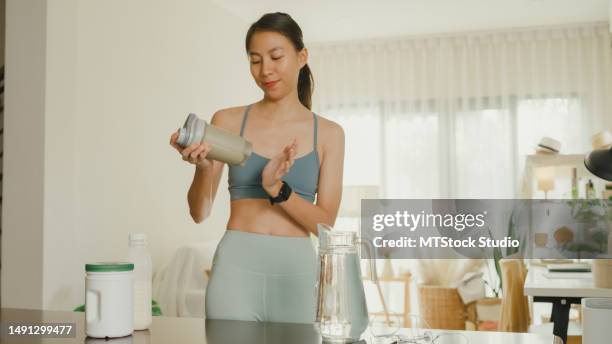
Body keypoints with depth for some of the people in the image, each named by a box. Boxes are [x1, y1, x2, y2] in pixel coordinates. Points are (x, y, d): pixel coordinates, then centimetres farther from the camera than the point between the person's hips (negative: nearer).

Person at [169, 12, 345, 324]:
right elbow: (199, 212, 2)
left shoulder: (328, 133, 4)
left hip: (297, 272, 1)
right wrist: (203, 167, -18)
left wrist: (276, 187, -18)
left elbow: (325, 223, -2)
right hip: (236, 267, -1)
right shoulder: (228, 122, 2)